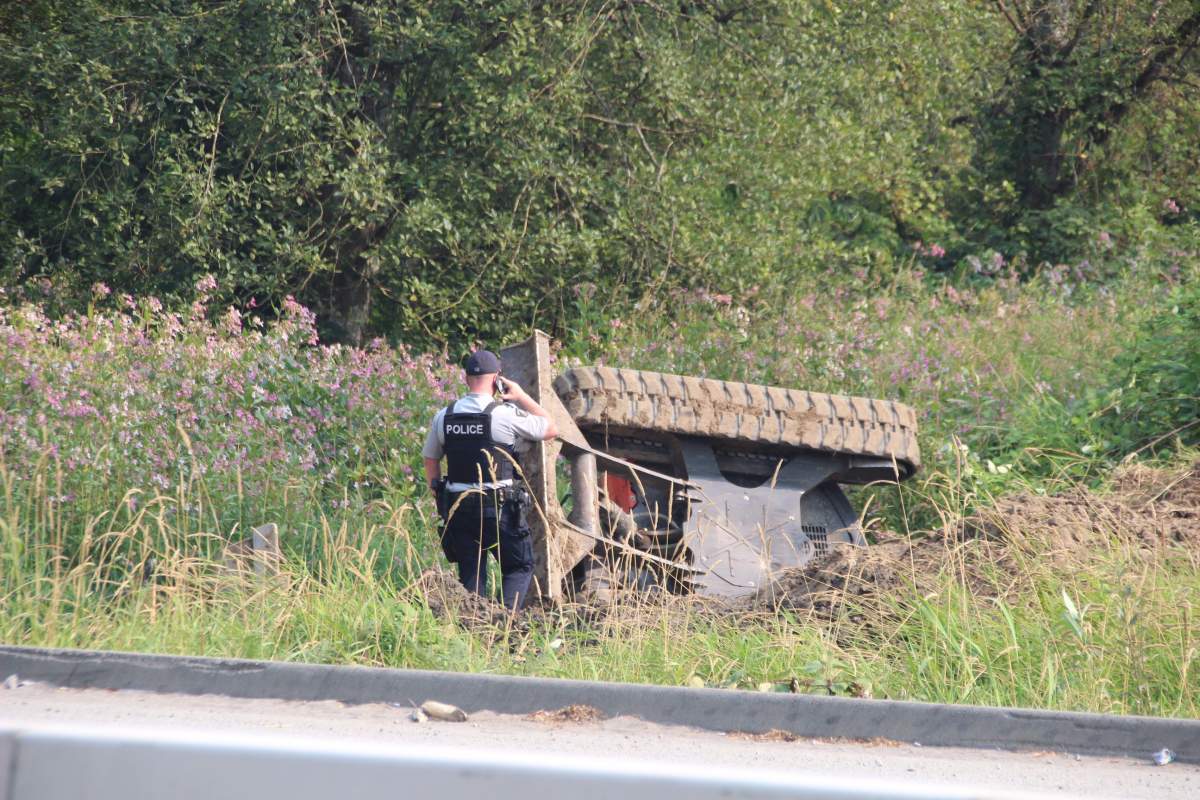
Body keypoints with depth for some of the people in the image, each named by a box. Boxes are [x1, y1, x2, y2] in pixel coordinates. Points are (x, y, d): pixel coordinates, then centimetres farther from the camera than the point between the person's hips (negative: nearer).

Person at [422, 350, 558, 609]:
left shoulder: (443, 417, 5)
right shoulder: (505, 414, -10)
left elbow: (430, 461, 14)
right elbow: (551, 430, 2)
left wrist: (441, 500, 23)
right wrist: (522, 397, 9)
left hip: (457, 507, 4)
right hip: (499, 507, -4)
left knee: (471, 575, 11)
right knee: (520, 566, 8)